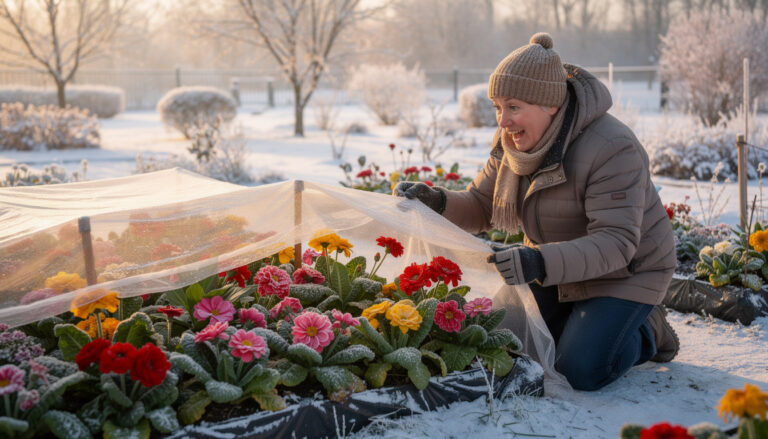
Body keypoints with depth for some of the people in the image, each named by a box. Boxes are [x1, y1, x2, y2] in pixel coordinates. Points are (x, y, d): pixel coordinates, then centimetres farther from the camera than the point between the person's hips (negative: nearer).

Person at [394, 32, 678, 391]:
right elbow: (481, 208, 2)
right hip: (558, 270, 7)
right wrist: (436, 202, -21)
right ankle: (583, 319, 24)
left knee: (578, 373, -17)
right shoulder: (512, 142, -7)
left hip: (623, 271, -7)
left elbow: (615, 242, -36)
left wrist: (540, 263, -51)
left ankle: (646, 333, 12)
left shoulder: (611, 149, -30)